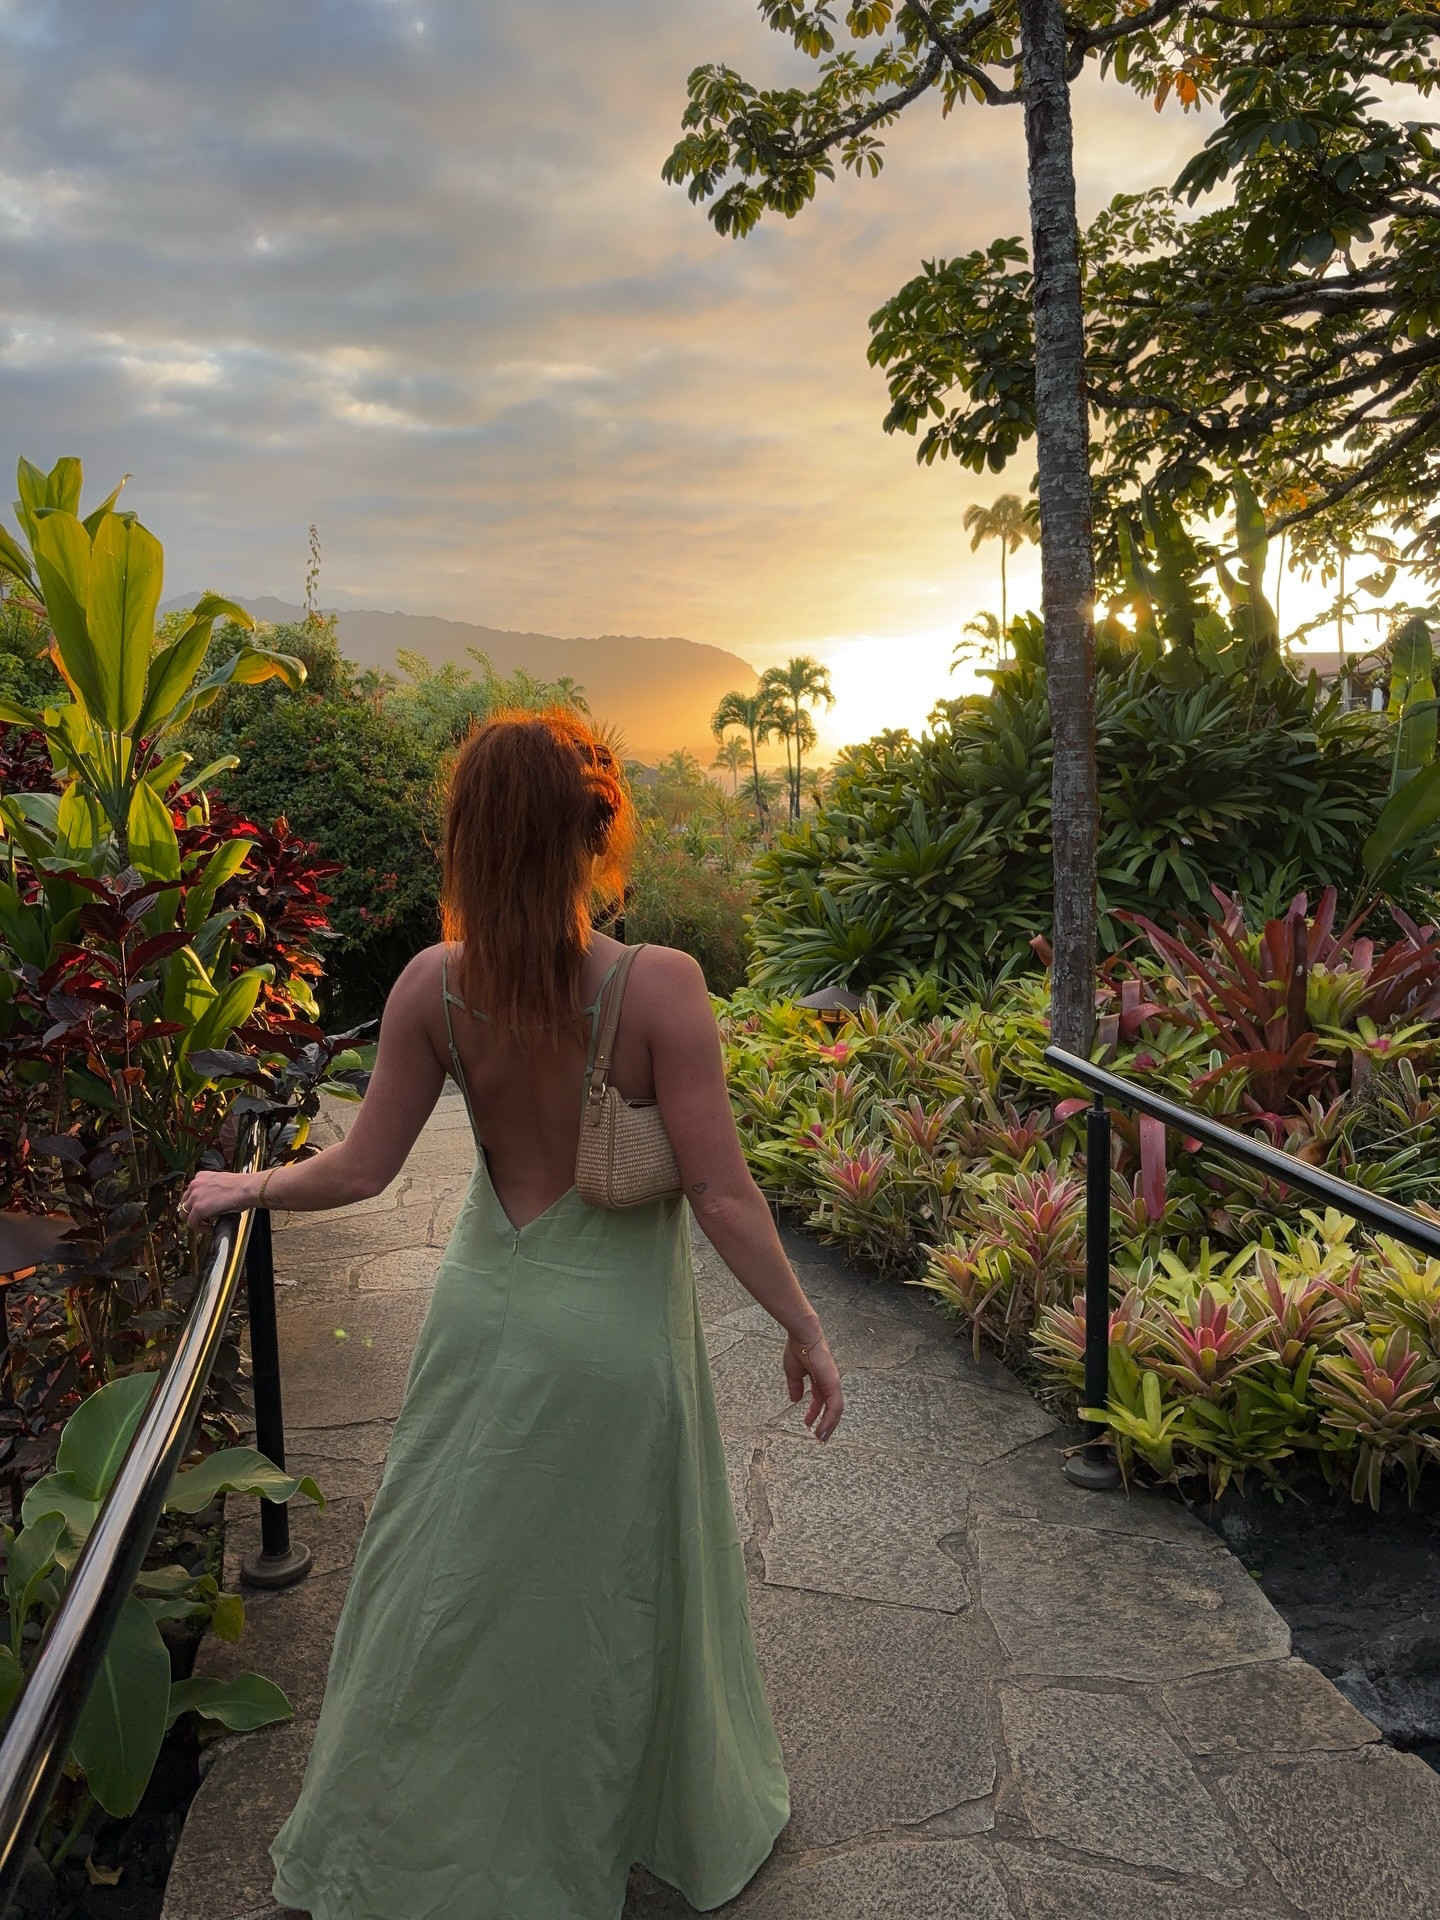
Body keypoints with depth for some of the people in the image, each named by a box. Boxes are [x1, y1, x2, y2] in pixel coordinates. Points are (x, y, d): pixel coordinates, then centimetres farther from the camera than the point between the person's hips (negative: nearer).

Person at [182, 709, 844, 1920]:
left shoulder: (436, 986, -14)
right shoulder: (660, 986, -24)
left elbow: (362, 1169, -5)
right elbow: (723, 1196, -20)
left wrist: (244, 1188, 14)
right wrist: (805, 1331, -8)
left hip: (488, 1321, 3)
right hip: (620, 1338, -3)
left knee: (454, 1582, 24)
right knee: (623, 1589, 20)